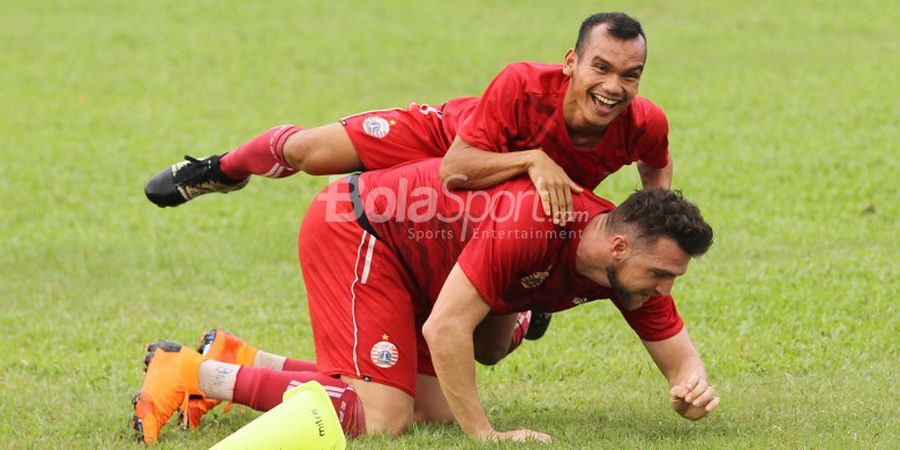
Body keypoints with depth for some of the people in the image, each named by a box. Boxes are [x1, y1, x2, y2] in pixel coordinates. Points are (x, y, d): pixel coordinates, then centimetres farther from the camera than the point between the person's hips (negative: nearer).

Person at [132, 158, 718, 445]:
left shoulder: (632, 264, -7)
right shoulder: (534, 229, -34)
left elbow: (679, 354, 2)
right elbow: (443, 328, -32)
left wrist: (693, 385, -22)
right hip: (353, 226, -9)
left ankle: (240, 360, 12)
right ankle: (190, 372, -9)